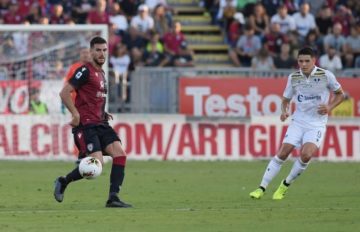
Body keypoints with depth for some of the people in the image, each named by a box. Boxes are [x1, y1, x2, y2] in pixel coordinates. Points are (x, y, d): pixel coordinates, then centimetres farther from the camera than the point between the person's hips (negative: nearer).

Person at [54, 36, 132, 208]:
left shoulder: (101, 73, 18)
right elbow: (64, 93, -15)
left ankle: (113, 198, -10)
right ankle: (63, 182, 6)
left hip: (101, 124, 8)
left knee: (120, 154, -10)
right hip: (86, 125, -8)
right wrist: (76, 114, -18)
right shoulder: (85, 71, -9)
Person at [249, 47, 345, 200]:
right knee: (283, 153, -11)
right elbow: (286, 99, 13)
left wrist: (329, 107, -11)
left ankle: (285, 185, -2)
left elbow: (340, 94, 6)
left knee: (306, 154, -23)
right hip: (298, 122, 2)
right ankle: (262, 188, -4)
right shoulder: (293, 78, 0)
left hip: (317, 123, -2)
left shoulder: (325, 75, -8)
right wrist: (284, 111, -8)